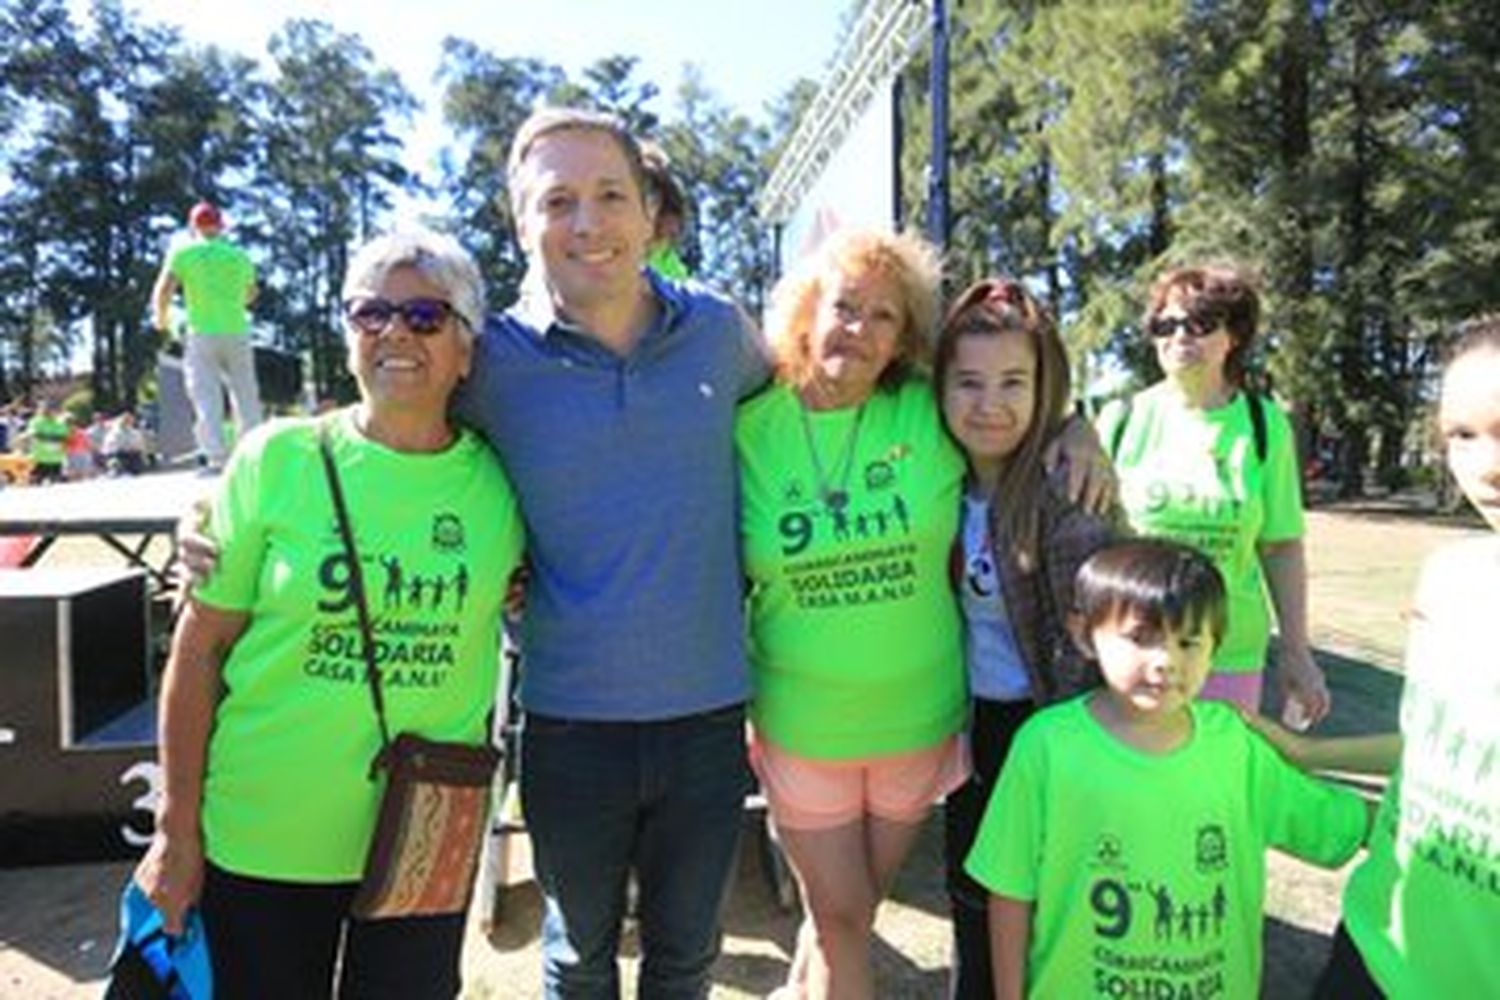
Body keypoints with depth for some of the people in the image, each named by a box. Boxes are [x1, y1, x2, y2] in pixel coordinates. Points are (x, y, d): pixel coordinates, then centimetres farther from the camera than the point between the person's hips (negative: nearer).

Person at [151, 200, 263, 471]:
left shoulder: (183, 252, 0)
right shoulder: (240, 255, 9)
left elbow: (163, 291, -8)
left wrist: (161, 317, 11)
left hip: (202, 334, -2)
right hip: (237, 332, 2)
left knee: (206, 396, -3)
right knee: (245, 395, 9)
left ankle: (216, 456, -12)